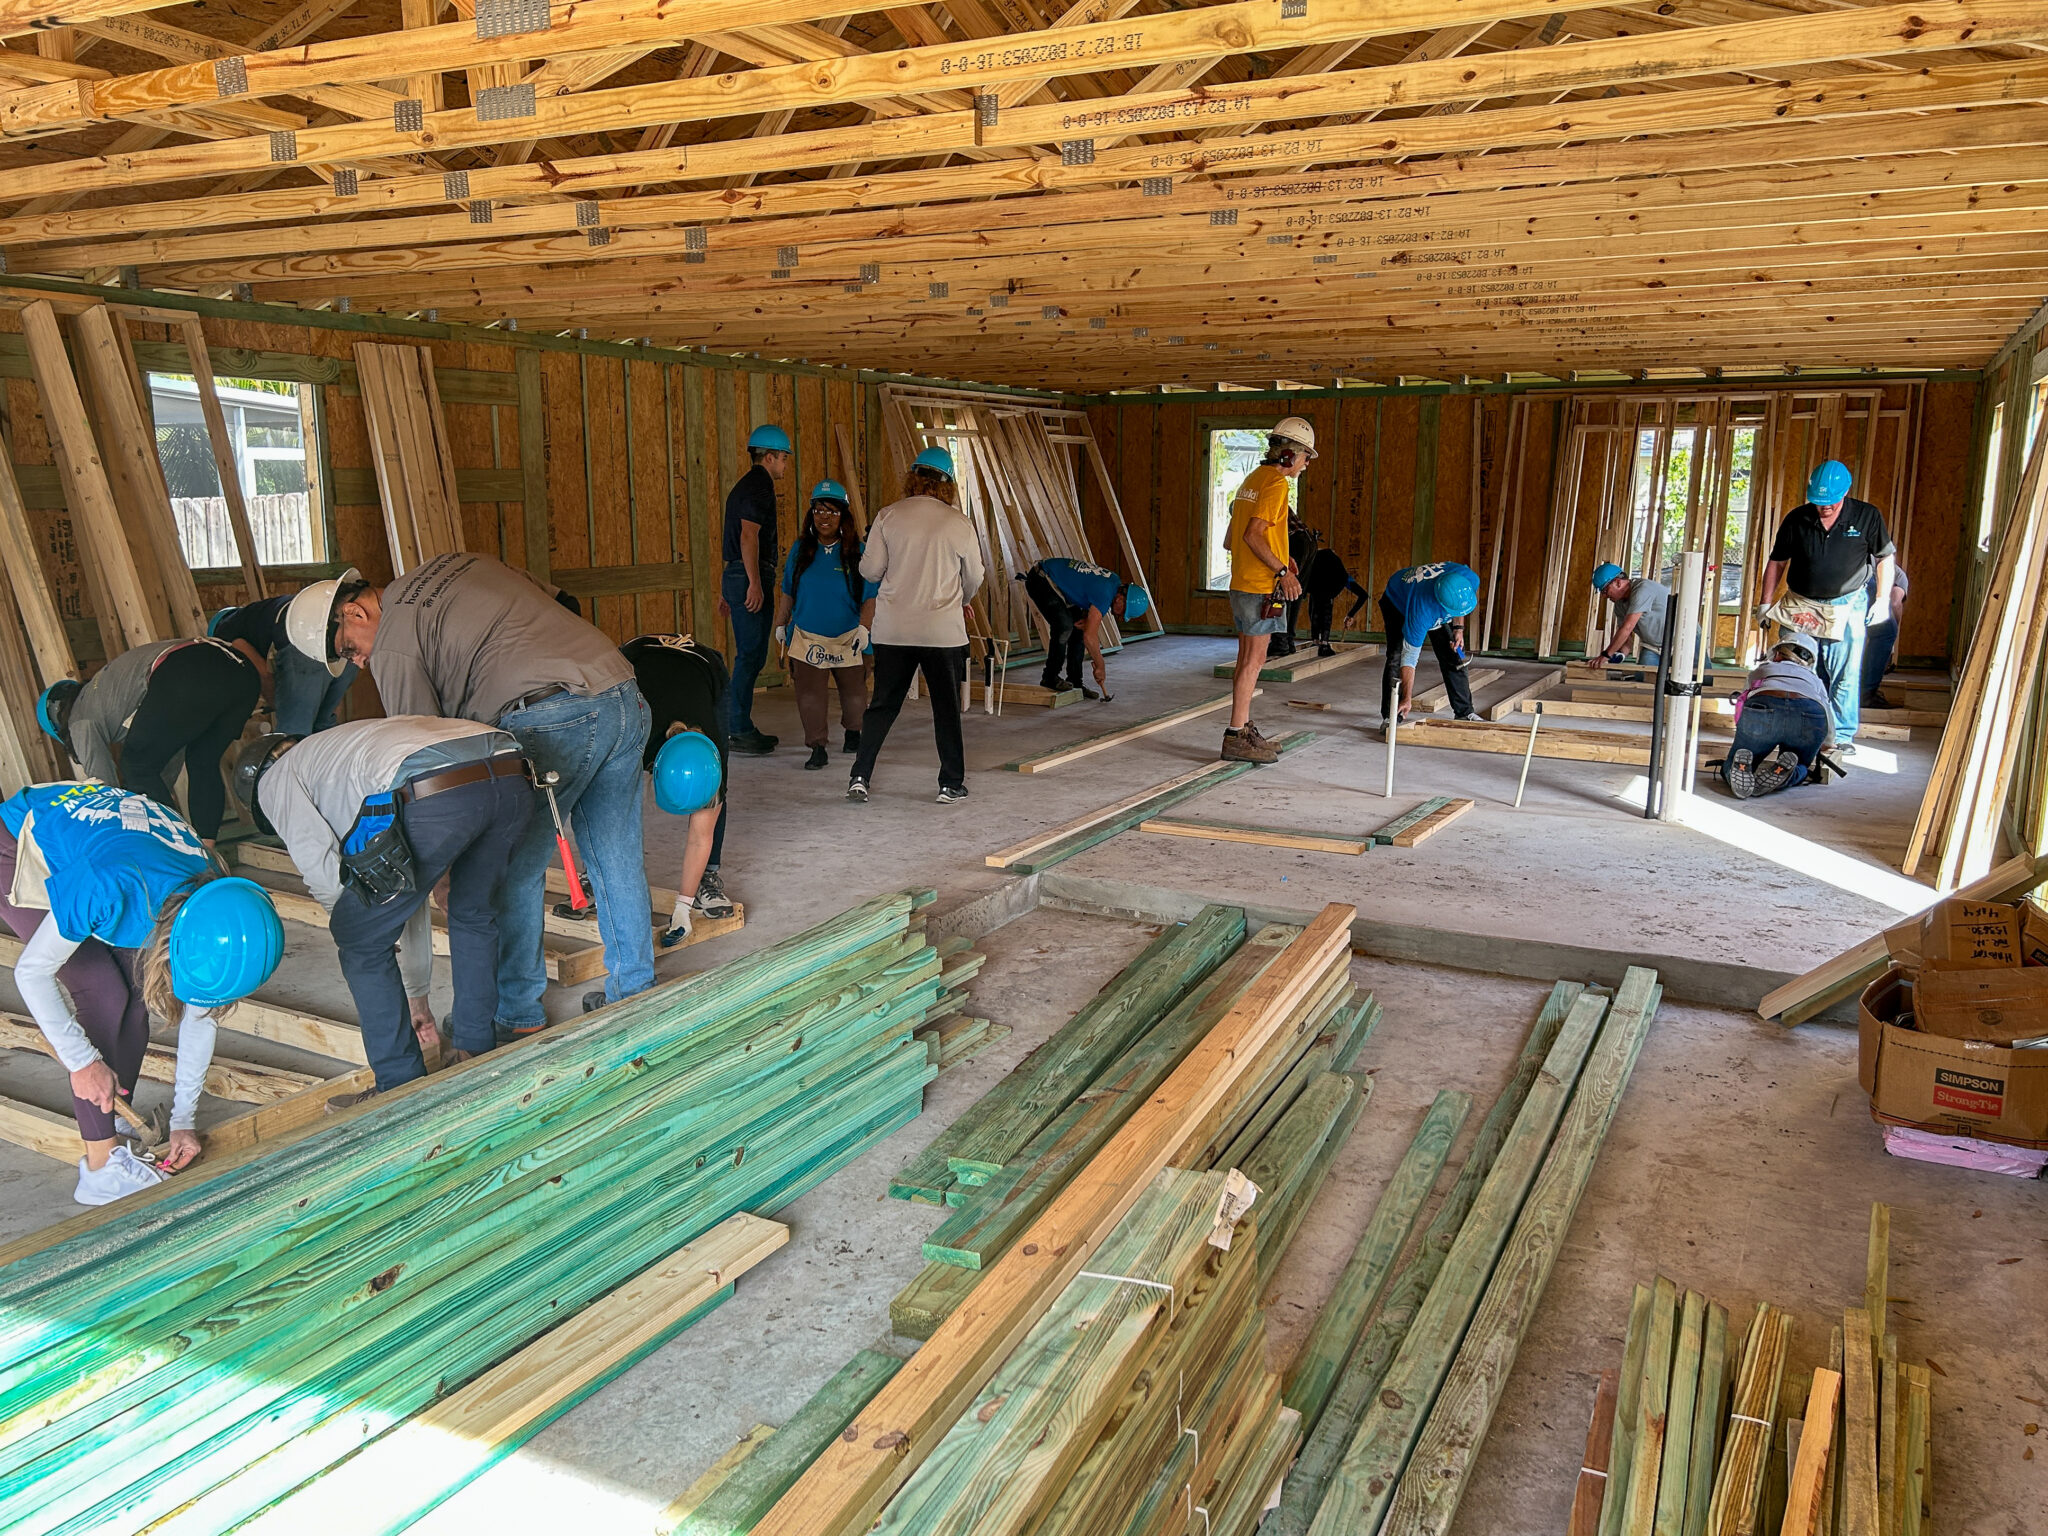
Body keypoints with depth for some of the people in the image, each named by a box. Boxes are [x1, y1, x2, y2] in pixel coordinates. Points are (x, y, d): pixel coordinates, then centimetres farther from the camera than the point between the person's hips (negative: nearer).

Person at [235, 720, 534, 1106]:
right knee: (473, 914, 33)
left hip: (437, 795, -8)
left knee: (362, 940, 13)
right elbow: (409, 893, 48)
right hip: (514, 780, 8)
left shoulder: (275, 779, 25)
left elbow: (319, 865, 5)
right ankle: (476, 1056, 41)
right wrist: (414, 996, 55)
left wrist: (352, 924, 26)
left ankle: (402, 1088, 20)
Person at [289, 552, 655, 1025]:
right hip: (627, 698, 8)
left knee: (514, 873, 5)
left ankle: (518, 1017, 13)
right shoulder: (457, 562, 24)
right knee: (618, 861, 16)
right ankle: (634, 995, 26)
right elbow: (550, 600, 26)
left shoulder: (392, 643, 2)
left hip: (553, 719, -8)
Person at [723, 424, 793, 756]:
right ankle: (739, 730, -6)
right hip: (750, 578, -10)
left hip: (738, 576, 10)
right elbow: (749, 535, -20)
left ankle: (739, 727, 18)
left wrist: (726, 587, 27)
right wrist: (754, 583, -25)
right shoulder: (759, 485, -10)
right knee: (750, 655, -8)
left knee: (750, 654, 13)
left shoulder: (745, 485, 22)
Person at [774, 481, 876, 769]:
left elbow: (870, 597, -2)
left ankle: (852, 731, 38)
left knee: (854, 693, 11)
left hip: (848, 639, -1)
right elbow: (787, 592, 14)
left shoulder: (857, 551, -3)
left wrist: (863, 627, -13)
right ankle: (817, 748, 3)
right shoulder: (800, 549, 4)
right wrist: (780, 625, 14)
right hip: (807, 637, 1)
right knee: (809, 693, -6)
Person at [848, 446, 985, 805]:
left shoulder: (888, 516, -3)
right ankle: (952, 784, 14)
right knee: (947, 708, 9)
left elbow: (869, 570, -2)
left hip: (893, 629, 1)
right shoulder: (959, 524, -3)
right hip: (944, 630, -1)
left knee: (883, 705, 11)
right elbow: (974, 578, 8)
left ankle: (860, 777, 10)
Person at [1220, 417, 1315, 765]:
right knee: (1253, 661, -7)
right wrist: (1282, 570, -19)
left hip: (1241, 585, 10)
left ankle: (1244, 731, 20)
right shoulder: (1276, 483, -12)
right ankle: (1236, 739, -5)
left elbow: (1230, 541, 19)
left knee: (1248, 660, 13)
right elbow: (1253, 534, -22)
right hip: (1261, 587, -10)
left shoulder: (1252, 480, 17)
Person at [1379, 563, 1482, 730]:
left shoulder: (1470, 580, -34)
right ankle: (1389, 716, -14)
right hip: (1398, 602, -5)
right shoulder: (1422, 610, -45)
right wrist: (1407, 699, -34)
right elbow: (1410, 657, -37)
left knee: (1454, 656, 1)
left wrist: (1458, 628, -11)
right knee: (1397, 657, -22)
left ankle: (1465, 712, 13)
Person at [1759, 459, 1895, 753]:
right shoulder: (1796, 519, -1)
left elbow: (1885, 559, 5)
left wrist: (1882, 600, -1)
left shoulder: (1867, 516, -3)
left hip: (1847, 607, -1)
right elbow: (1777, 562, 7)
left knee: (1845, 675, -1)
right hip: (1800, 607, 2)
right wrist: (1766, 603, 3)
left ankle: (1843, 735, 7)